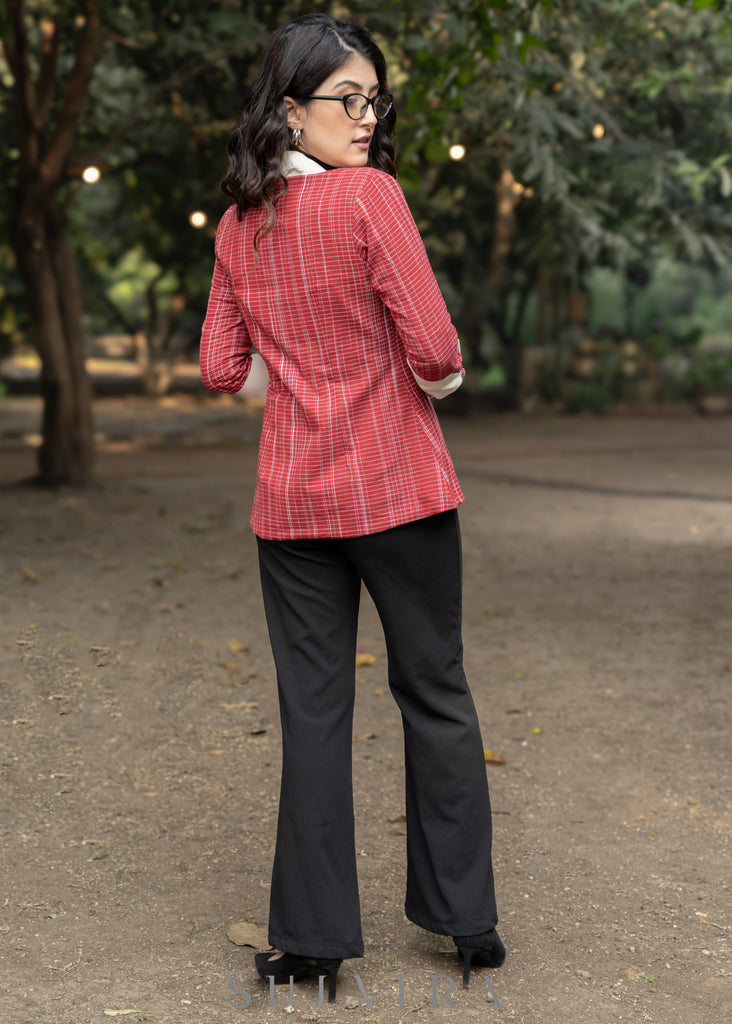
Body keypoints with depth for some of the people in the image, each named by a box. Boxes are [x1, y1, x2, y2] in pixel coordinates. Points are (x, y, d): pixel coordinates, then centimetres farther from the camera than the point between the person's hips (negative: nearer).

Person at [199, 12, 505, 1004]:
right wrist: (441, 379, 6)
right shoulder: (370, 197, -11)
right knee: (435, 692, 9)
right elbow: (435, 352, -15)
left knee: (313, 709, 8)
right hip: (399, 484, -4)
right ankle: (466, 919, 19)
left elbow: (224, 370, 9)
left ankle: (313, 935, 13)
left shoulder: (238, 226, 6)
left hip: (291, 496, 4)